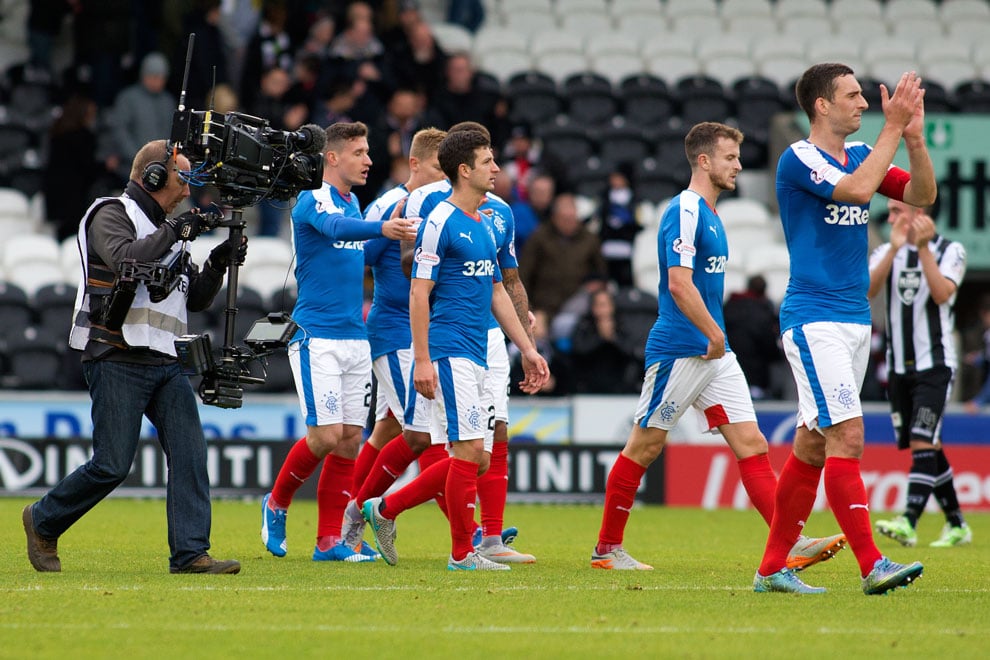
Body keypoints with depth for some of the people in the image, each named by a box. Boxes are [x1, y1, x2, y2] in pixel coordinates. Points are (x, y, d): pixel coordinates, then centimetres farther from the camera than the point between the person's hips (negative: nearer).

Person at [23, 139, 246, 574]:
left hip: (164, 364, 8)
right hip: (117, 361, -8)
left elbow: (196, 300, 23)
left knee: (190, 453, -6)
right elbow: (125, 259, -24)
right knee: (112, 465, -7)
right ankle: (43, 521, 14)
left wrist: (218, 265, 6)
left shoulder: (165, 230, 22)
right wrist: (174, 232, -17)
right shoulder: (112, 215, -3)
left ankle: (190, 553, -7)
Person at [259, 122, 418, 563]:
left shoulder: (354, 204, 15)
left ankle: (330, 540, 7)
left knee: (350, 441, 3)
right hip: (317, 339, -7)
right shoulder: (311, 201, -10)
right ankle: (276, 505, 12)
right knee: (326, 435, -12)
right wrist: (382, 229, -50)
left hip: (355, 339, 7)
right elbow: (335, 228, -32)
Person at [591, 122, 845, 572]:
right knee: (644, 447, 1)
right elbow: (679, 284, -22)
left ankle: (792, 545, -8)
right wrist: (714, 334, -20)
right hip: (678, 350, -9)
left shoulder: (708, 214, 17)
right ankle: (606, 549, 11)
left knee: (751, 444, -1)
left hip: (714, 353, 9)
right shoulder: (684, 211, -13)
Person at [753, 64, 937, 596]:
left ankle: (773, 567, 14)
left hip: (856, 319, 8)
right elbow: (857, 189, -24)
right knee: (847, 436, -16)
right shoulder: (798, 159, -10)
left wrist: (914, 139, -6)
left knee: (813, 443, 9)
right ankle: (872, 566, -21)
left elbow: (921, 195, 8)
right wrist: (893, 128, -17)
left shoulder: (861, 154, 13)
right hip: (813, 319, -8)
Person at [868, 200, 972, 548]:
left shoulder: (950, 250, -3)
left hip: (934, 365, -5)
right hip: (899, 368, 5)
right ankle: (956, 525, 19)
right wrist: (895, 249, -21)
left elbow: (942, 293, -19)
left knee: (923, 443, -17)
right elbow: (867, 290, -10)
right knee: (928, 447, 9)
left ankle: (908, 523, -26)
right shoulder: (887, 251, 8)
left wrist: (923, 247, -22)